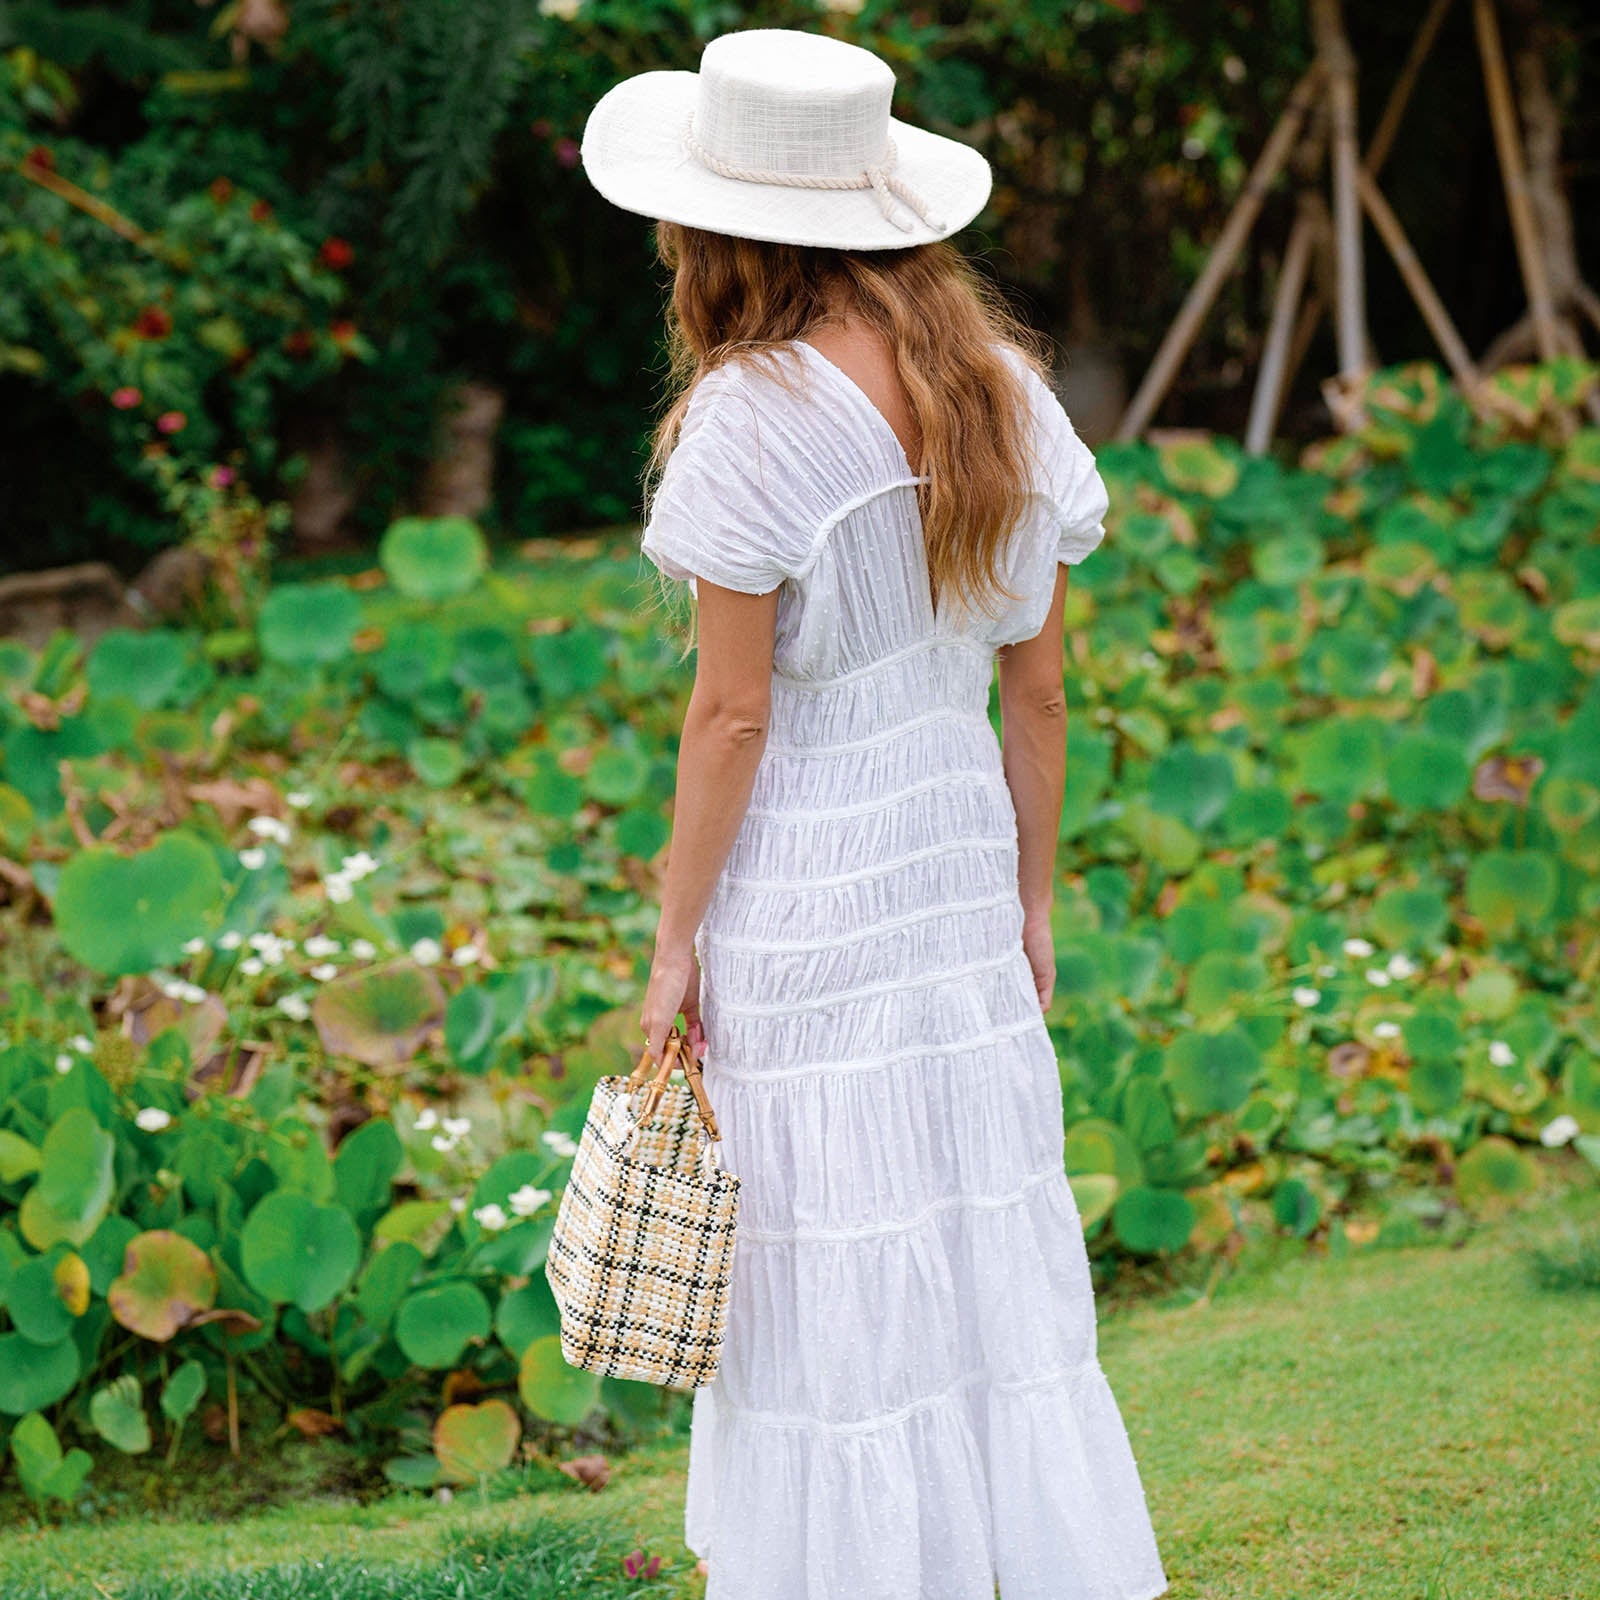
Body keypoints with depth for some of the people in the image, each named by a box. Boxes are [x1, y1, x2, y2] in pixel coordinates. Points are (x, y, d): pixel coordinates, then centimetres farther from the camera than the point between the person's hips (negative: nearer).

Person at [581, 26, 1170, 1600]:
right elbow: (1037, 689, 8)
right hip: (957, 862, 6)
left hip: (800, 886, -6)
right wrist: (1031, 901, 17)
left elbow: (730, 714, -14)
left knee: (832, 1280, 4)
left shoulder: (754, 418, -16)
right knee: (988, 1250, 13)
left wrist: (674, 938, -6)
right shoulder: (1001, 390, 3)